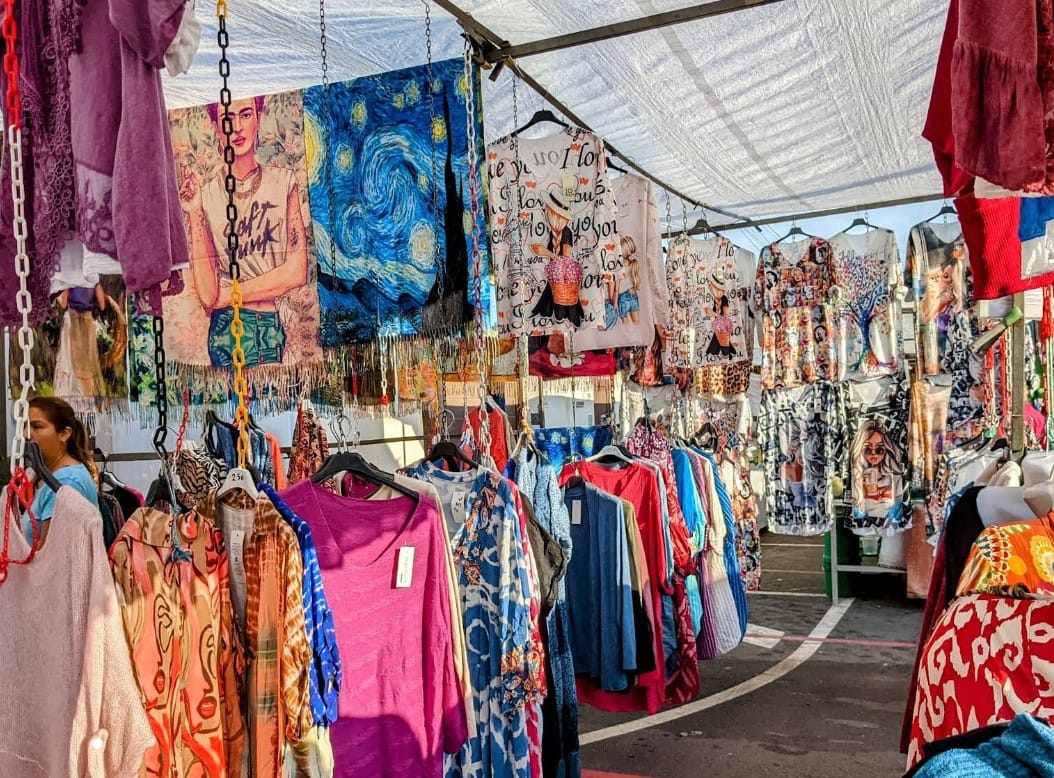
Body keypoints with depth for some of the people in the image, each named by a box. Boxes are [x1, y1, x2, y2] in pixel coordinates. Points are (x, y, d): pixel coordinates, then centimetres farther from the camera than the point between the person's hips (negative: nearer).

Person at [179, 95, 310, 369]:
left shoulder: (283, 181, 1)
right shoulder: (207, 195, 1)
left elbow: (297, 272, -6)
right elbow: (207, 295, -8)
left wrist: (226, 295, -4)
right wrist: (194, 213, -11)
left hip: (286, 328, 0)